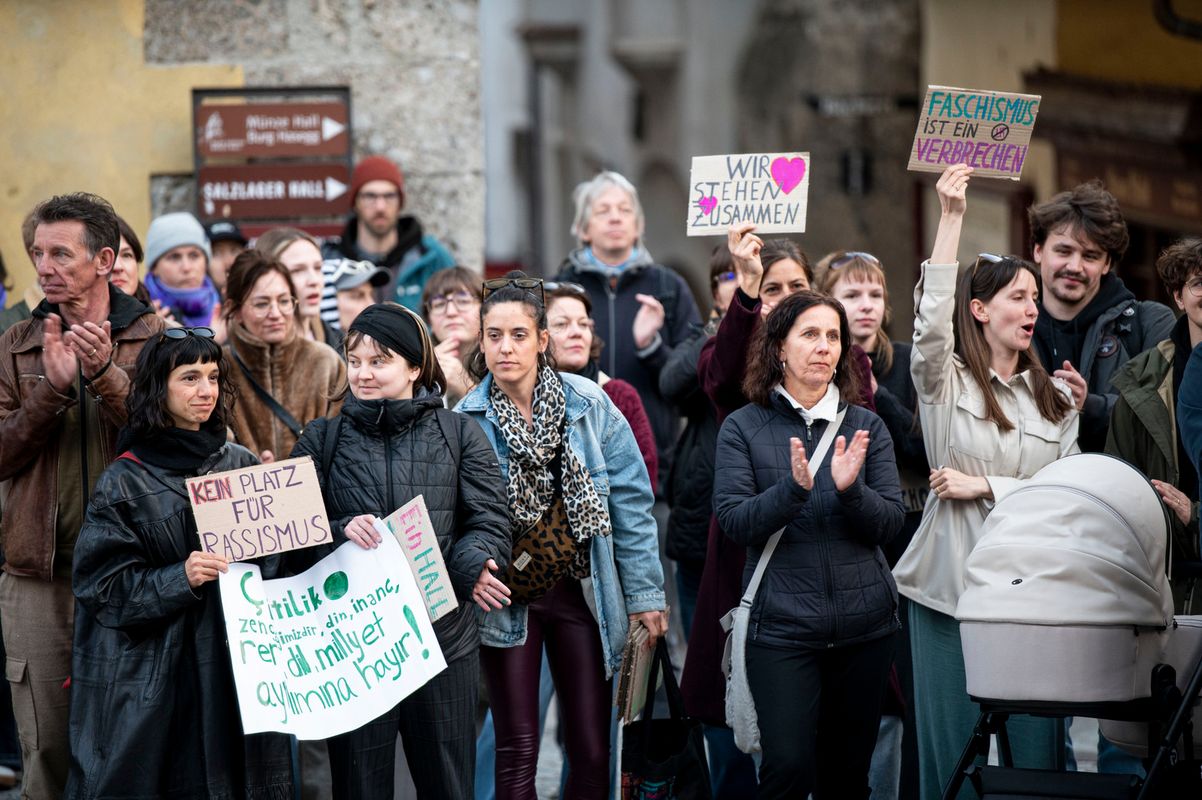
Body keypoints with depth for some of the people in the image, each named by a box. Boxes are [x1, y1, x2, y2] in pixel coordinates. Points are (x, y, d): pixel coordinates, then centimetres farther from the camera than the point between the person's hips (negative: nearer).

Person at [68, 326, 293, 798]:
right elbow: (103, 584, -7)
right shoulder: (125, 482, -4)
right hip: (155, 678, -4)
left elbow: (274, 560, 14)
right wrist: (179, 579, -20)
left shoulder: (243, 466, 8)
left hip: (236, 662, 4)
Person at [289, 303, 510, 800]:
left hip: (443, 636, 0)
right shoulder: (322, 440, 7)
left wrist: (472, 564, -22)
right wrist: (341, 534, -18)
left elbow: (489, 521, -1)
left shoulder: (459, 434, 5)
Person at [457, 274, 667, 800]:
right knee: (517, 752, 5)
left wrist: (644, 593, -4)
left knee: (592, 752, 3)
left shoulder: (589, 405, -5)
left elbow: (630, 502, -3)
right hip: (508, 594, 0)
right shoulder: (467, 419, -4)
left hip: (581, 589, 0)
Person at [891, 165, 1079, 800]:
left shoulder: (1056, 396, 13)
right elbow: (931, 323, -17)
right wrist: (950, 219, -21)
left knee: (1031, 743, 0)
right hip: (952, 582, -2)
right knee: (955, 742, -1)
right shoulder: (945, 381, 3)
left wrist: (985, 486, -5)